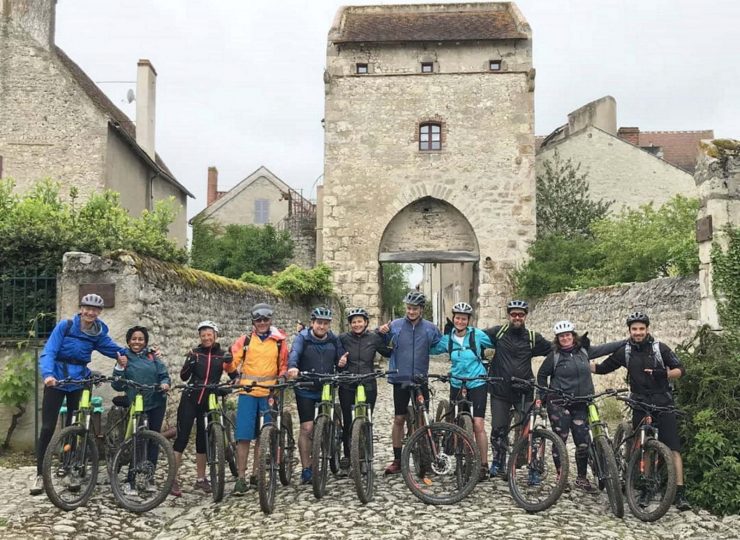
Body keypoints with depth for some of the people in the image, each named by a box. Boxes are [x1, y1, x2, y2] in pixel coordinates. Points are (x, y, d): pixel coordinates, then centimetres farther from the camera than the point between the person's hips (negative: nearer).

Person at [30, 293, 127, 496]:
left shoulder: (99, 333, 1)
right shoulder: (65, 326, -9)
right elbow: (48, 352, -15)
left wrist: (124, 354, -19)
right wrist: (47, 374, -31)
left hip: (79, 383, 3)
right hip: (57, 381, -3)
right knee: (47, 428, -2)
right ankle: (40, 475, 7)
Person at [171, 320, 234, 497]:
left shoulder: (222, 354, 3)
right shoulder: (195, 353, 0)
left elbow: (233, 375, -1)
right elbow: (184, 377, -6)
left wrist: (230, 362, -19)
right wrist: (189, 363, -24)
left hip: (209, 402, 2)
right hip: (190, 399, -2)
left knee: (203, 440, 10)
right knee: (182, 437, -6)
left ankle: (200, 479, 21)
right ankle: (173, 479, -2)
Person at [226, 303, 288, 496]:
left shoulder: (279, 341, 7)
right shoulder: (245, 340, 5)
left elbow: (283, 365, 14)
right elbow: (232, 366, 2)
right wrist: (227, 360, -19)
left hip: (269, 393, 1)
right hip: (247, 392, -1)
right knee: (244, 436, -6)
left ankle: (256, 475, 20)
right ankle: (240, 478, -1)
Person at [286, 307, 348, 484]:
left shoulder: (334, 340, 5)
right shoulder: (302, 338, -7)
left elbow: (339, 359, 8)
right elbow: (294, 353, -25)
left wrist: (342, 362, -17)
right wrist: (292, 367, -47)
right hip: (306, 390, -3)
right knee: (307, 428, -7)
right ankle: (306, 469, 2)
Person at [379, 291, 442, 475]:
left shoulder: (430, 328, 3)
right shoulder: (395, 325, 1)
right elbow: (382, 346, 9)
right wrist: (381, 332, -8)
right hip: (400, 379, 0)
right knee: (399, 419, 5)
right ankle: (397, 460, 14)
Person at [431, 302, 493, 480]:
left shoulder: (477, 335, -8)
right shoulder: (447, 339, 0)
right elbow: (430, 350, 11)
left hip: (477, 384, -3)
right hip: (456, 385, 3)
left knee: (478, 425, -10)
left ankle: (484, 465, 1)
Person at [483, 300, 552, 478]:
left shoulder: (533, 338, 3)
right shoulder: (498, 332, 1)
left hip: (524, 391, 0)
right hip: (500, 391, 0)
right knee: (498, 429, 6)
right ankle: (497, 462, 24)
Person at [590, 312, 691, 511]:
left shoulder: (660, 348, -1)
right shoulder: (625, 351, 4)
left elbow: (680, 370, 0)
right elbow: (602, 368, 11)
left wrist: (663, 374, -20)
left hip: (663, 403, -2)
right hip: (640, 404, 2)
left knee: (673, 448, -10)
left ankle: (680, 494, -10)